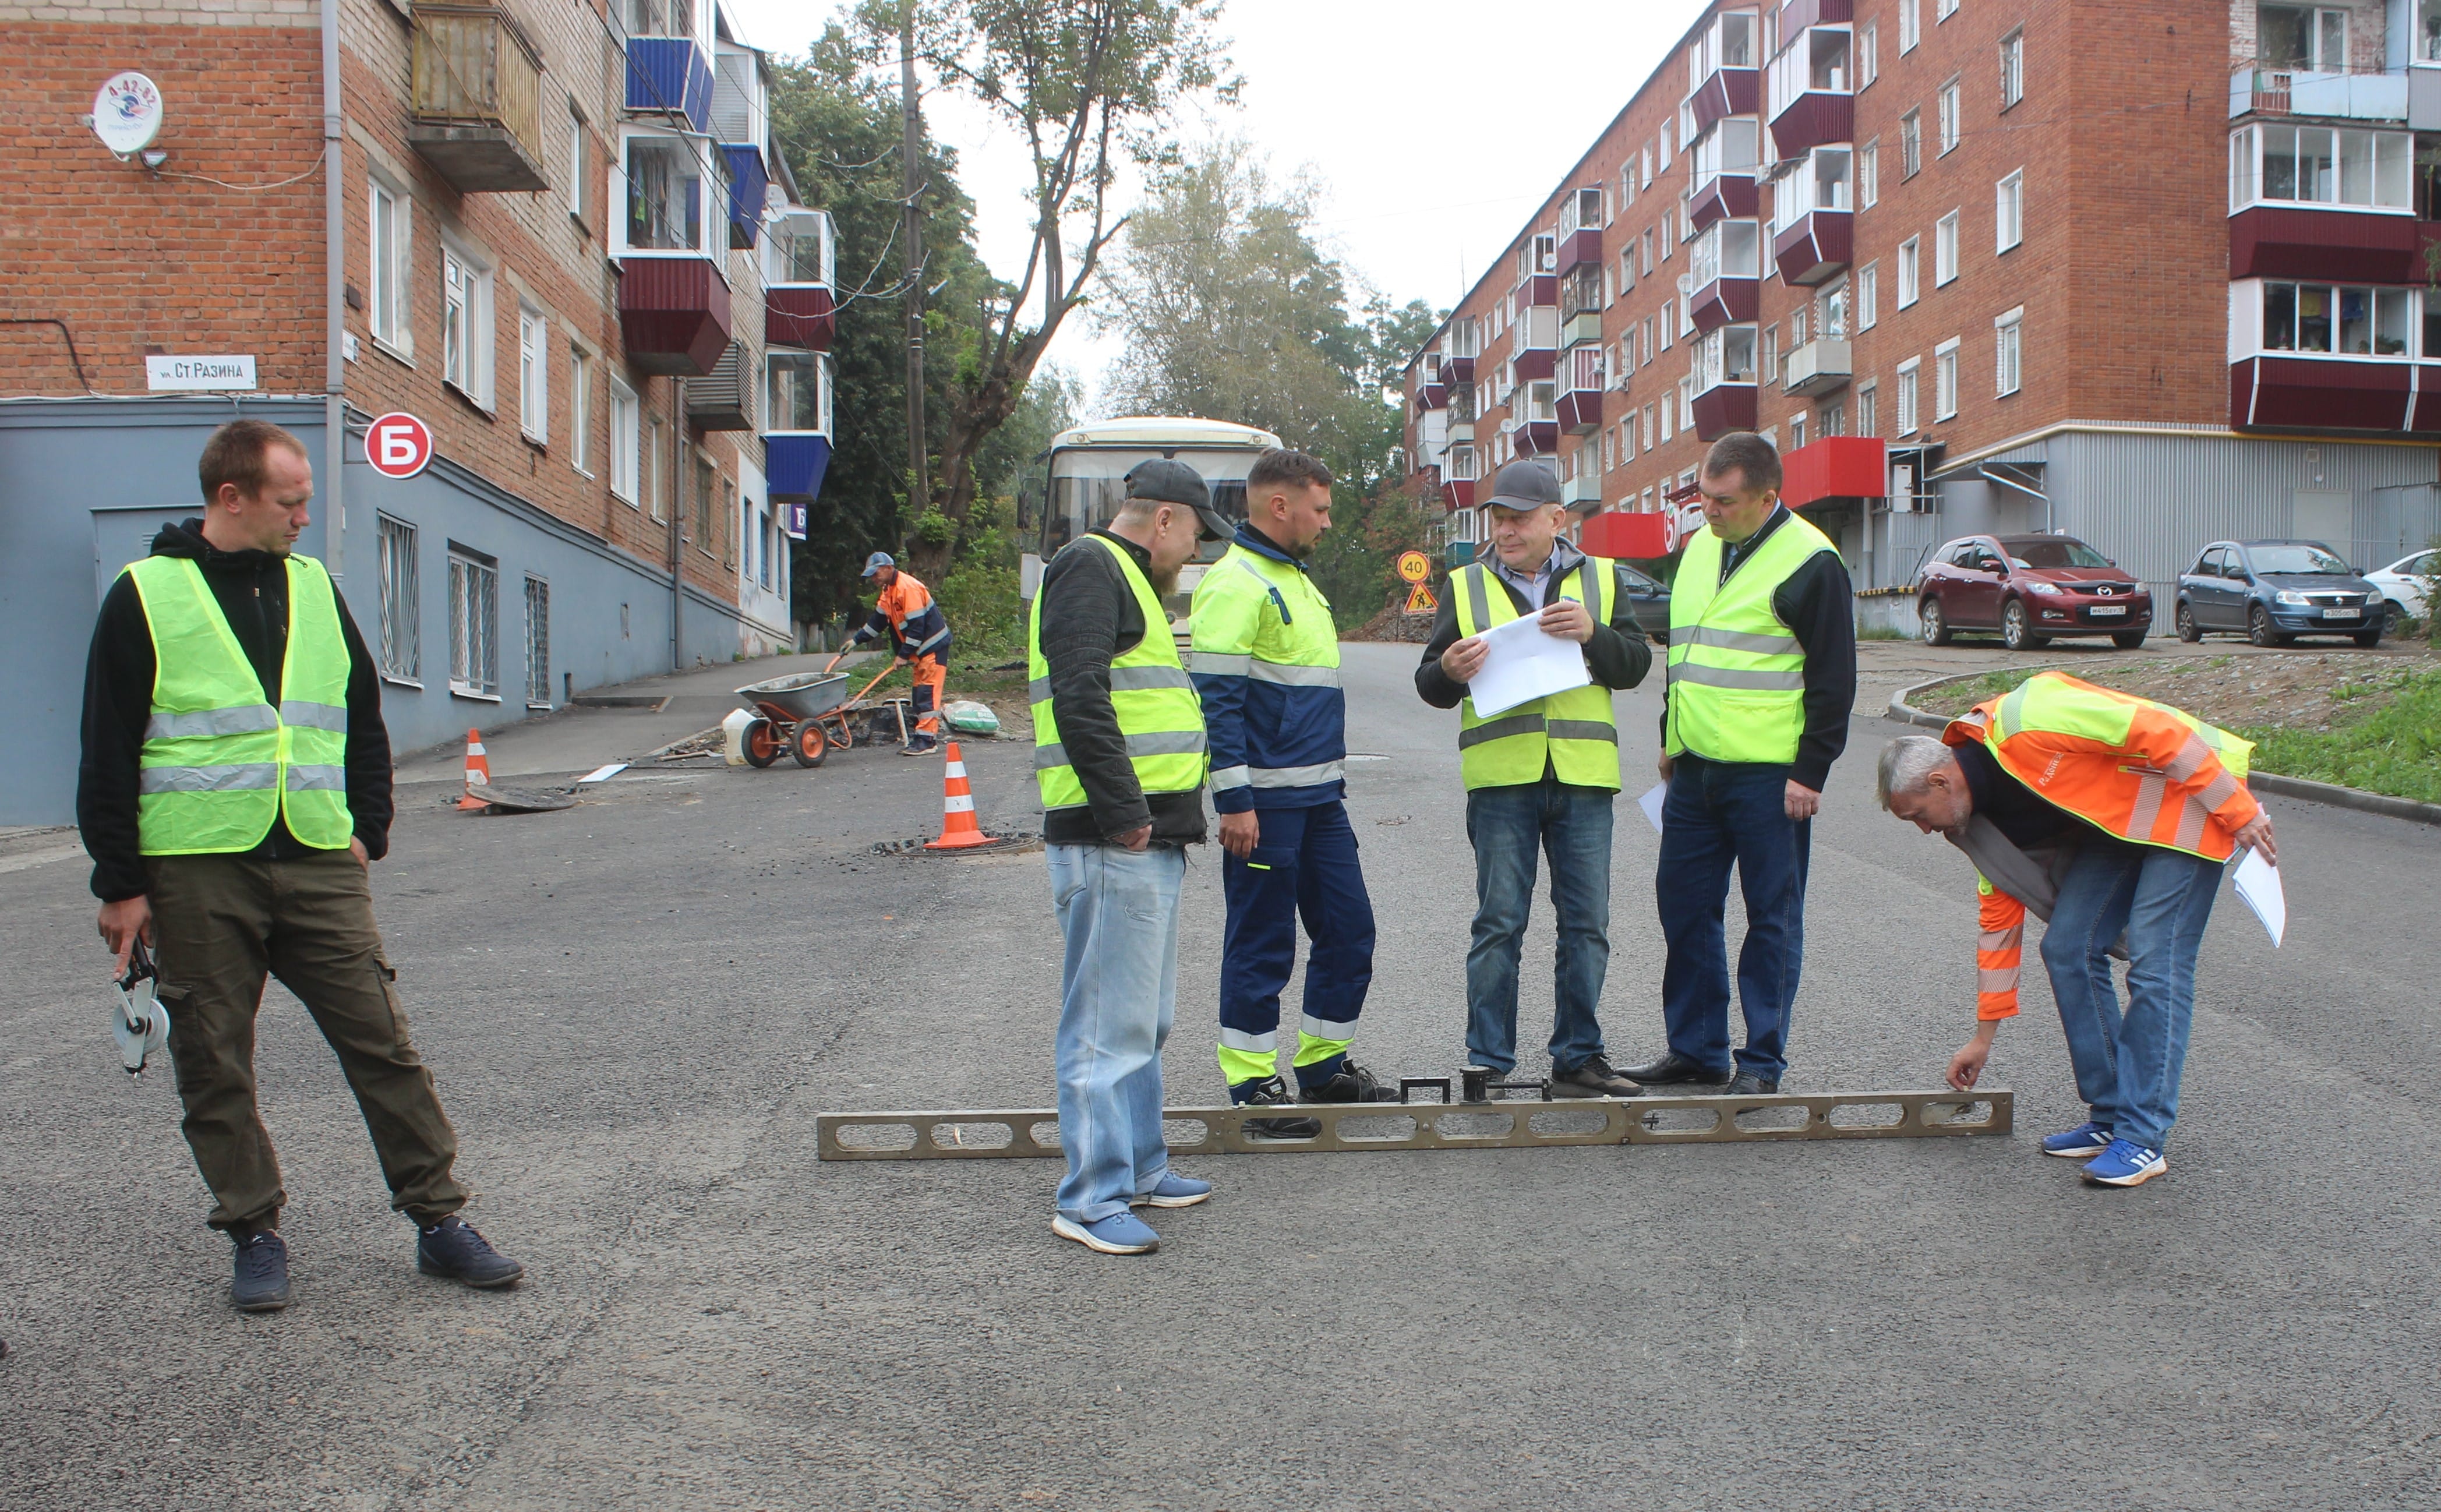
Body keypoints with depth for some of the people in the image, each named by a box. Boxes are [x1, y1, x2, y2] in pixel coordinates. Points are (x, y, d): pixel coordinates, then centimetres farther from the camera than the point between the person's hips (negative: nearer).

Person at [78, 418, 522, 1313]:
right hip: (197, 874, -3)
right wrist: (121, 883, -3)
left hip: (319, 867, 3)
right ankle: (255, 1236, 18)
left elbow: (364, 719, 20)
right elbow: (109, 753, 0)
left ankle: (439, 1221, 8)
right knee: (215, 1066, 5)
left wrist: (366, 828, 10)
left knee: (382, 1043, 1)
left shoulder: (314, 588, 12)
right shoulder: (146, 597, 0)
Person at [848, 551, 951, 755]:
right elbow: (878, 620, 18)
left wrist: (904, 655, -20)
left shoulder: (908, 588, -21)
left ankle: (926, 740, -14)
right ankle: (923, 738, 13)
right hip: (919, 648, 10)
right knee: (919, 692, 10)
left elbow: (916, 625, -24)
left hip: (934, 646, -10)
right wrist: (856, 640, 11)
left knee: (927, 692, -12)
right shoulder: (888, 591, 11)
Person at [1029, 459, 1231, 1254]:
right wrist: (1122, 813, -22)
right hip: (1112, 840, -11)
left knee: (1146, 1018, 18)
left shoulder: (1127, 580, 25)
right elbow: (1079, 699, -21)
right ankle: (1091, 1198, -2)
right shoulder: (1089, 568, -9)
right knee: (1110, 1023, -8)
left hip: (1150, 838, 11)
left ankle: (1139, 1166, 29)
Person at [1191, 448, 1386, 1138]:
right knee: (1261, 943, 0)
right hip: (1267, 802, -9)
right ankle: (1254, 1087, 10)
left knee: (1348, 927, 12)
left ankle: (1323, 1066, 26)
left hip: (1320, 797, 9)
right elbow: (1217, 699, -18)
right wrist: (1234, 801, -21)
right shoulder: (1235, 583, -12)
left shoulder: (1296, 580, 18)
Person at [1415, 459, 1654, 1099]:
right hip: (1501, 777, -1)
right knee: (1498, 924, 0)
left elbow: (1636, 665, 4)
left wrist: (1593, 634, -14)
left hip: (1583, 777, 1)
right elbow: (1429, 685, 9)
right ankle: (1487, 1063, 7)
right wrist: (1449, 673, -13)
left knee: (1586, 925, 6)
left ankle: (1578, 1057, 17)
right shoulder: (1467, 587, 10)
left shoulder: (1601, 579, 10)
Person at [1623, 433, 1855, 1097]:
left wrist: (1811, 771, -13)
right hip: (1695, 769, 7)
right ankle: (1696, 1049, 21)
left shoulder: (1810, 561, -9)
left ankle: (1762, 1061, 11)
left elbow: (1833, 678, -9)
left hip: (1769, 776, -7)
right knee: (1684, 907, 10)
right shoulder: (1700, 548, 13)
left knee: (1772, 918, 2)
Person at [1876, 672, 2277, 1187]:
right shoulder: (1984, 815, 0)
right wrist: (1984, 1035, 12)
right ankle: (2111, 1116, 9)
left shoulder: (2024, 724, -28)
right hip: (2115, 822, 8)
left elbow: (2161, 731, -26)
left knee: (2155, 963, -14)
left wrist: (2239, 812, -22)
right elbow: (1999, 918, 8)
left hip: (2193, 794, -8)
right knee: (2068, 948, -1)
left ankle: (2143, 1138, -9)